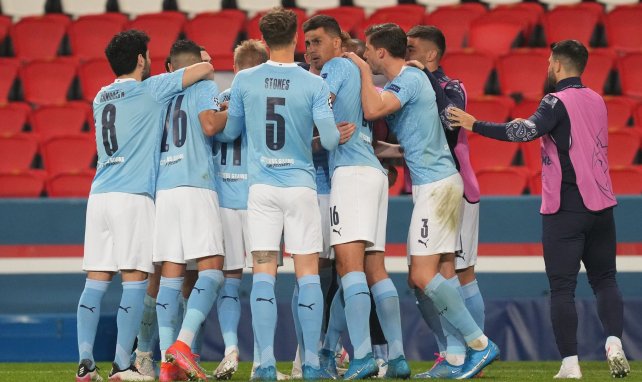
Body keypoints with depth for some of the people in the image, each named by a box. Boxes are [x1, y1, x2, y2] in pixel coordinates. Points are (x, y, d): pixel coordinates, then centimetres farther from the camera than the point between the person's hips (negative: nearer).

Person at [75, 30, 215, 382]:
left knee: (95, 281, 4)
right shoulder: (150, 90, 0)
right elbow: (205, 68, 0)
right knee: (134, 281, -5)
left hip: (99, 195, 6)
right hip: (133, 195, -6)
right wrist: (205, 77, 23)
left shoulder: (101, 97, 18)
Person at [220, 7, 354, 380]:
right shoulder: (314, 84, -7)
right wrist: (341, 136, 14)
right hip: (301, 185, -1)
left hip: (261, 186, 1)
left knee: (264, 273, 1)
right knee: (308, 273, 4)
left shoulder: (244, 80, -2)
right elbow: (329, 140, -9)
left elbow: (230, 131, 9)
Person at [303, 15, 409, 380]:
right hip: (375, 172, 9)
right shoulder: (358, 71, 26)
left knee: (349, 264, -16)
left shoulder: (338, 66, 1)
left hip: (351, 171, -9)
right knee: (375, 269, 8)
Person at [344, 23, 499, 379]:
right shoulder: (406, 80, 18)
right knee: (419, 277, 7)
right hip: (435, 183, 10)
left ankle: (480, 344, -12)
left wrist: (363, 70, -15)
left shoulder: (410, 80, -13)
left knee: (423, 274, -14)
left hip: (435, 184, -10)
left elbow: (372, 109, -27)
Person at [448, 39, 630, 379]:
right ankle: (614, 342, -7)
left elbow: (526, 132, -25)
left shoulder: (557, 102, -10)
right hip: (601, 204, 6)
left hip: (564, 210, -6)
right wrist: (531, 127, 25)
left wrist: (475, 125, -23)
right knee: (604, 280, 13)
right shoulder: (596, 101, 12)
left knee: (562, 287, -2)